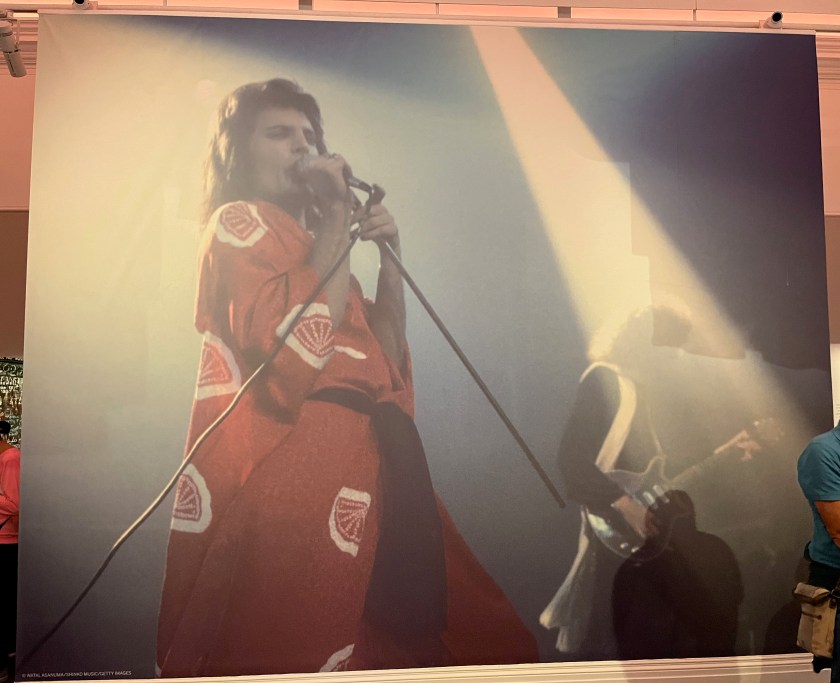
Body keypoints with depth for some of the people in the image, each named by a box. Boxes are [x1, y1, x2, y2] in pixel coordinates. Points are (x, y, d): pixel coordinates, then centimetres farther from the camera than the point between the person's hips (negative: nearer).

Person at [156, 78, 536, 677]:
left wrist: (390, 258, 9)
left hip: (358, 467, 8)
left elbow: (385, 364, 19)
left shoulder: (309, 242, 26)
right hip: (288, 476, -8)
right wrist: (337, 220, -8)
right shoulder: (239, 224, 2)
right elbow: (298, 353, -16)